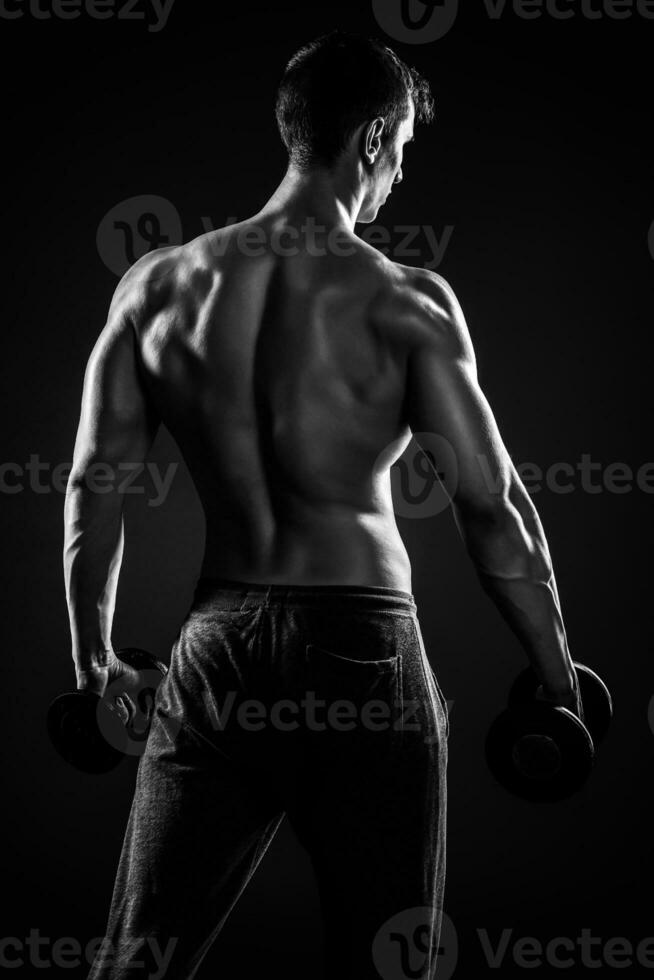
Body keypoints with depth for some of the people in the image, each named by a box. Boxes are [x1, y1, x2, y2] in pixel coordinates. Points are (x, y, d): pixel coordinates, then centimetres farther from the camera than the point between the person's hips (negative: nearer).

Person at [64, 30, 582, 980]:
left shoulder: (160, 282, 2)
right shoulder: (405, 302, -7)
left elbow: (95, 483, 3)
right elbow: (491, 505, -6)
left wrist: (94, 660, 15)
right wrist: (557, 677, 6)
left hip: (220, 647, 3)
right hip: (364, 650, -3)